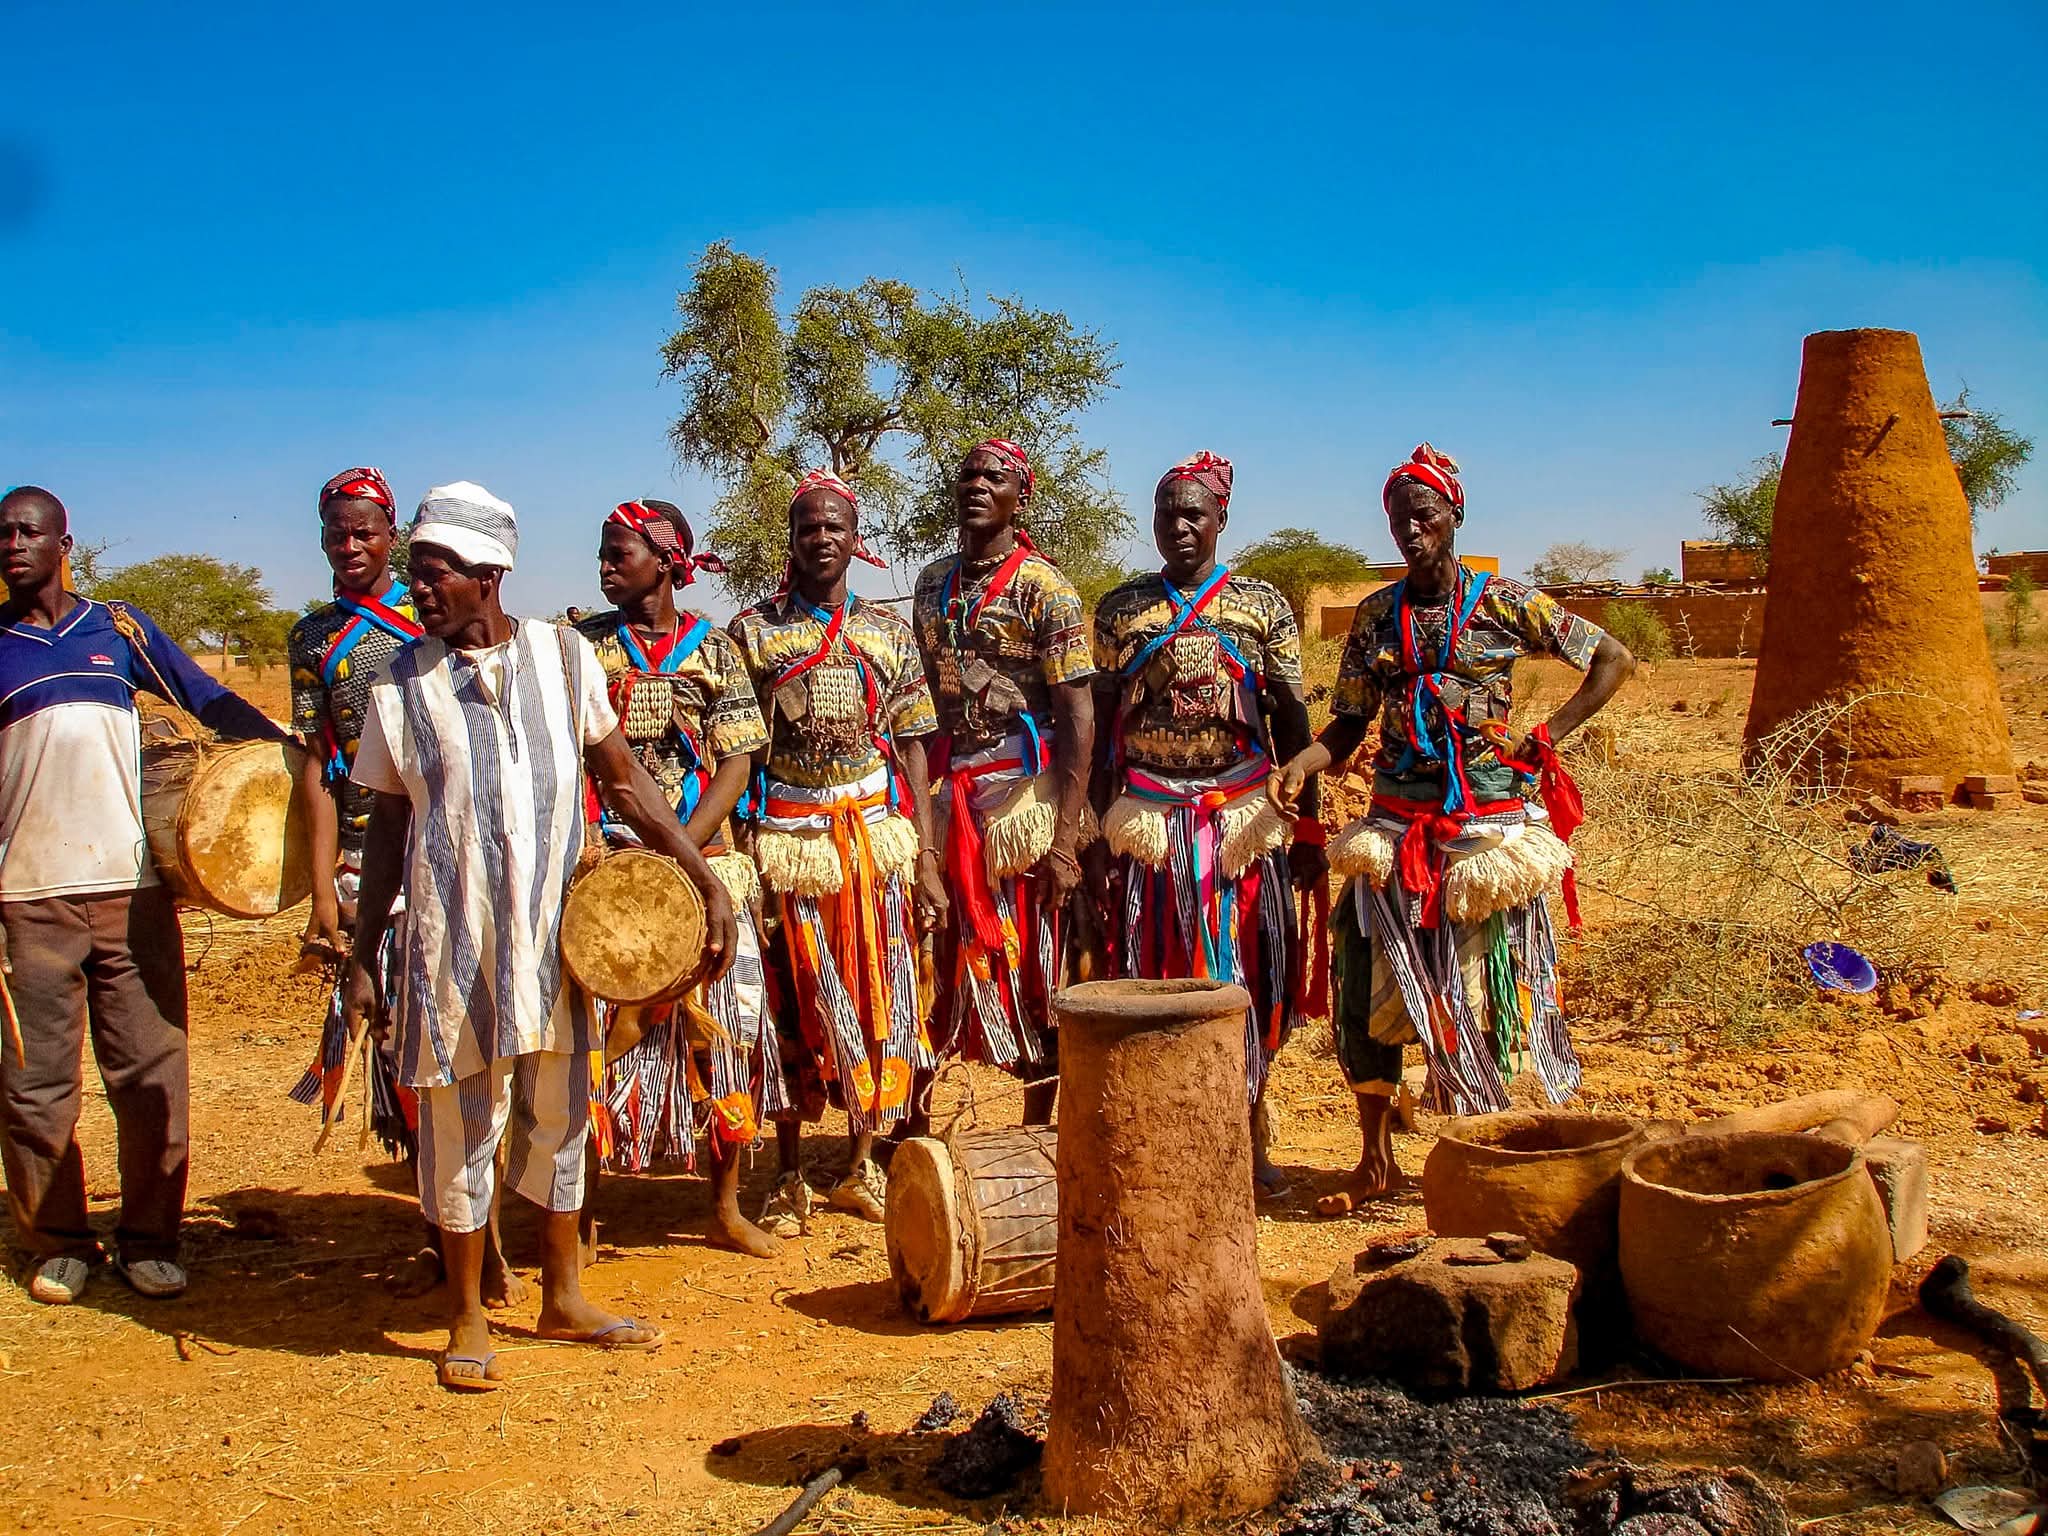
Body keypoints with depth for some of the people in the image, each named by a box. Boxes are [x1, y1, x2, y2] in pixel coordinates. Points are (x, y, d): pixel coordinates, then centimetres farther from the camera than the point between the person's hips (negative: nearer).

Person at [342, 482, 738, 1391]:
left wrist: (706, 878, -1)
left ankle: (562, 1298, 30)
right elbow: (388, 828, 4)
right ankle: (467, 1321, 21)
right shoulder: (401, 683, -1)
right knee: (460, 1124, 5)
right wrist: (361, 960, 3)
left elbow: (622, 780, 5)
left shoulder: (561, 655, 1)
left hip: (553, 931, 2)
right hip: (451, 939, -2)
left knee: (558, 1114, 13)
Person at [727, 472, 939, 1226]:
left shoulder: (888, 632, 8)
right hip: (787, 838, -2)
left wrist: (925, 852, 0)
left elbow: (912, 747, 7)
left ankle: (860, 1167, 21)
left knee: (877, 996, 6)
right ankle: (789, 1174, 15)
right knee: (795, 1001, 3)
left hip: (873, 832, 2)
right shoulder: (752, 629, 2)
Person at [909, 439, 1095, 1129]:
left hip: (1020, 796, -5)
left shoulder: (1043, 587, -7)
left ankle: (1037, 1137, 17)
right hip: (945, 796, 5)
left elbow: (1078, 714, -11)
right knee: (932, 965, 9)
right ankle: (915, 1126, 23)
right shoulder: (933, 583, 11)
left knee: (1031, 970, 4)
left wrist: (1066, 837, -18)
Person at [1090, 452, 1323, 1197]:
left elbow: (1291, 722, 5)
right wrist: (1102, 836, 0)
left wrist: (1307, 828, 0)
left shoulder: (1264, 604, 4)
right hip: (1149, 820, 0)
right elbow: (1104, 727, 6)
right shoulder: (1120, 609, 5)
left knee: (1249, 970, 3)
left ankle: (1248, 1135, 16)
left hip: (1244, 820, 0)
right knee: (1157, 974, 1)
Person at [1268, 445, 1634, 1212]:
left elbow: (1614, 659, 5)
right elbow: (1349, 723, 8)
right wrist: (1299, 764, -12)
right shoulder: (1375, 616, 8)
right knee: (1371, 973, -4)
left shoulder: (1503, 602, 0)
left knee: (1480, 977, 3)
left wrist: (1548, 734, -3)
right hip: (1398, 820, 2)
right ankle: (1376, 1157, 7)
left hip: (1488, 818, -2)